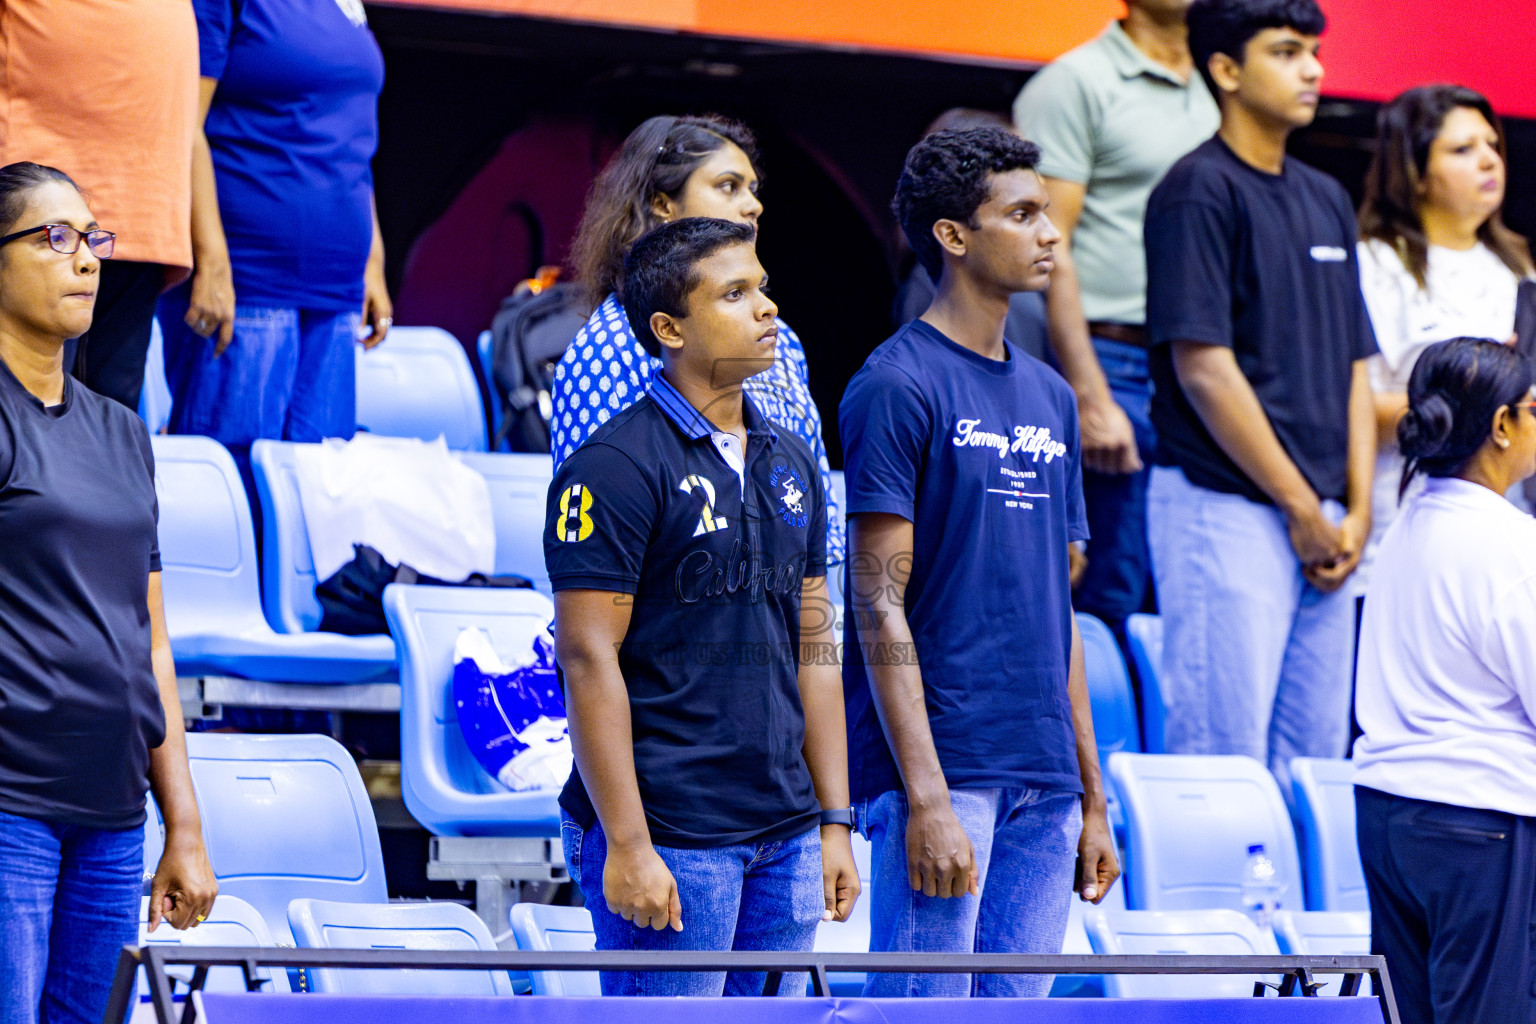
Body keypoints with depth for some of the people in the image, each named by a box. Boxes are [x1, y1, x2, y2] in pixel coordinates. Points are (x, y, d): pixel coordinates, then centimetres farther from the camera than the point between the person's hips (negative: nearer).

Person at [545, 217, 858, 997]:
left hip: (784, 836, 7)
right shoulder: (616, 465, -9)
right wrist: (627, 845, -17)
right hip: (672, 841, -7)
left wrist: (834, 822, 13)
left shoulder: (789, 462, 14)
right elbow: (588, 658, -13)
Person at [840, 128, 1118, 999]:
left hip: (1042, 778, 7)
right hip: (942, 771, -7)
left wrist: (1092, 797, 17)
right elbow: (880, 605, -11)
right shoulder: (896, 387, -6)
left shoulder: (1050, 397, 16)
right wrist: (926, 798, -17)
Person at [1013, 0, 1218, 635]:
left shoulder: (1216, 97, 18)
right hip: (1118, 368, -6)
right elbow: (1047, 250, -9)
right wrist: (1090, 399, -16)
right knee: (1113, 607, -6)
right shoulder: (1077, 83, -3)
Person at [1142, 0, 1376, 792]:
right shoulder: (1199, 191, -7)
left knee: (1315, 761, 7)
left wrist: (1356, 511, 4)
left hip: (1323, 527, 8)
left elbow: (1353, 365, 17)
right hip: (1227, 509, -8)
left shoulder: (1327, 200, 17)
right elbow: (1203, 368, -13)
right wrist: (1301, 509, -11)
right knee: (1225, 760, -9)